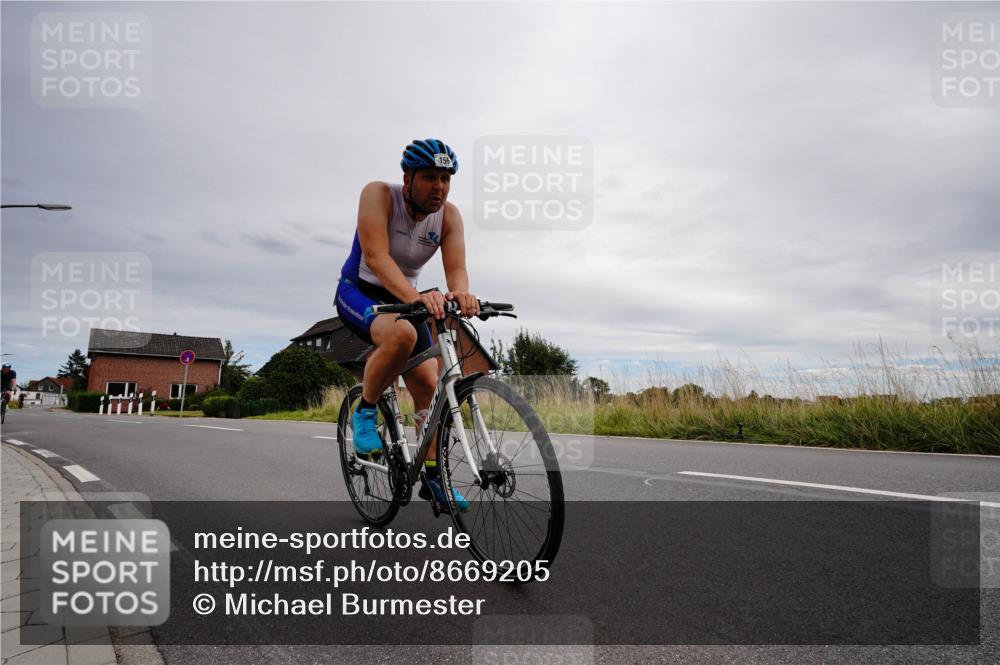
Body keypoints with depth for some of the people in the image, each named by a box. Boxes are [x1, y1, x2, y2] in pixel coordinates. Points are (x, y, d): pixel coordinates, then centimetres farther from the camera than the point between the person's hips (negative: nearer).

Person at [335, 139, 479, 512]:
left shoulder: (449, 215, -9)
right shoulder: (379, 194, -20)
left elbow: (456, 269, -21)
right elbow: (376, 255, -34)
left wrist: (461, 294, -47)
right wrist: (415, 296, -51)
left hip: (403, 299, 5)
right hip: (359, 291, -4)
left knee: (429, 385, -6)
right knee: (402, 334, -37)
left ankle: (433, 476, 8)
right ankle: (364, 412, -12)